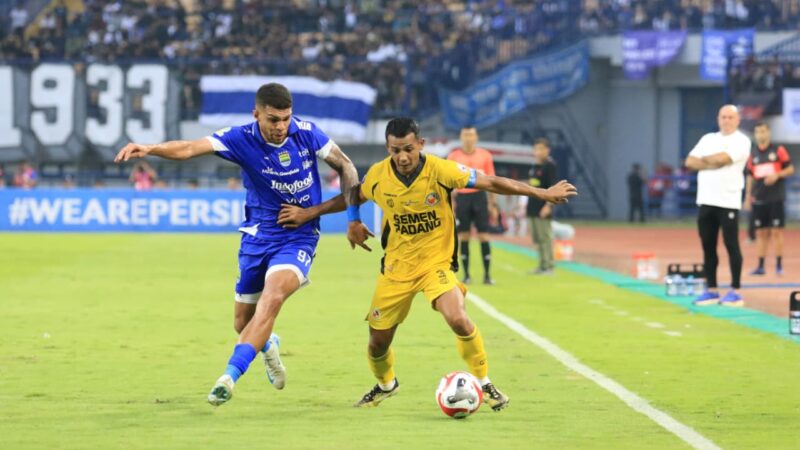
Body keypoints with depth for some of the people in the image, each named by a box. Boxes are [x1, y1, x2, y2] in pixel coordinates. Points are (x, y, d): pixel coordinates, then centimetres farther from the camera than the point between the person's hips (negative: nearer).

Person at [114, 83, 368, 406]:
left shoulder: (306, 134, -11)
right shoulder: (241, 139, -15)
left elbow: (345, 166, 3)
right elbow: (189, 148, -28)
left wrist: (353, 218, 0)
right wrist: (149, 149, -46)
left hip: (299, 237, -2)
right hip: (258, 235, 2)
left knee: (272, 298, -28)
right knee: (243, 322, 10)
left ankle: (230, 376, -30)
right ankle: (267, 345, 48)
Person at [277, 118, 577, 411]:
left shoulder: (440, 170, -19)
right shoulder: (378, 175, -9)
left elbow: (490, 183, -12)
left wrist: (542, 194, -12)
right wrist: (307, 214, 10)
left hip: (437, 261, -3)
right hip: (397, 264, 3)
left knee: (457, 319, -28)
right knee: (378, 341, 6)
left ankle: (484, 383, -5)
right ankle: (385, 385, 41)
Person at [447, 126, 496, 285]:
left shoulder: (485, 156, 6)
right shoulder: (453, 157, 5)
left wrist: (493, 202, 5)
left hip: (479, 196, 0)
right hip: (462, 197, 0)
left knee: (484, 235, -4)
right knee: (464, 237, 1)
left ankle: (487, 275, -1)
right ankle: (466, 275, 6)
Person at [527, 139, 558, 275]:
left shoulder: (550, 166, -9)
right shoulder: (534, 167, 15)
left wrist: (548, 206, -21)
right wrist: (527, 206, 19)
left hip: (543, 209, -8)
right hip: (533, 209, 8)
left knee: (545, 237, -6)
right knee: (537, 238, 10)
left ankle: (549, 266, -3)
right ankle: (542, 265, 16)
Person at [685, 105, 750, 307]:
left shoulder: (741, 141, -4)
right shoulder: (708, 139, 15)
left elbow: (721, 158, -18)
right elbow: (690, 162, 6)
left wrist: (703, 159, 1)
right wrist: (711, 164, -10)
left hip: (728, 201, -6)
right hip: (706, 201, 6)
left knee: (731, 245, -4)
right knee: (708, 246, 7)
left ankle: (735, 291, -1)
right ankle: (711, 290, 12)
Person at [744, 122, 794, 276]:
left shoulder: (778, 150, -1)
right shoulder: (753, 154, 9)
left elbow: (790, 169, 0)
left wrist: (777, 175, -17)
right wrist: (748, 197, 11)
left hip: (776, 198, -3)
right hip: (759, 199, 3)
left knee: (777, 231, -4)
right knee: (761, 233, 4)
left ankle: (779, 265, 2)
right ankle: (761, 266, 7)